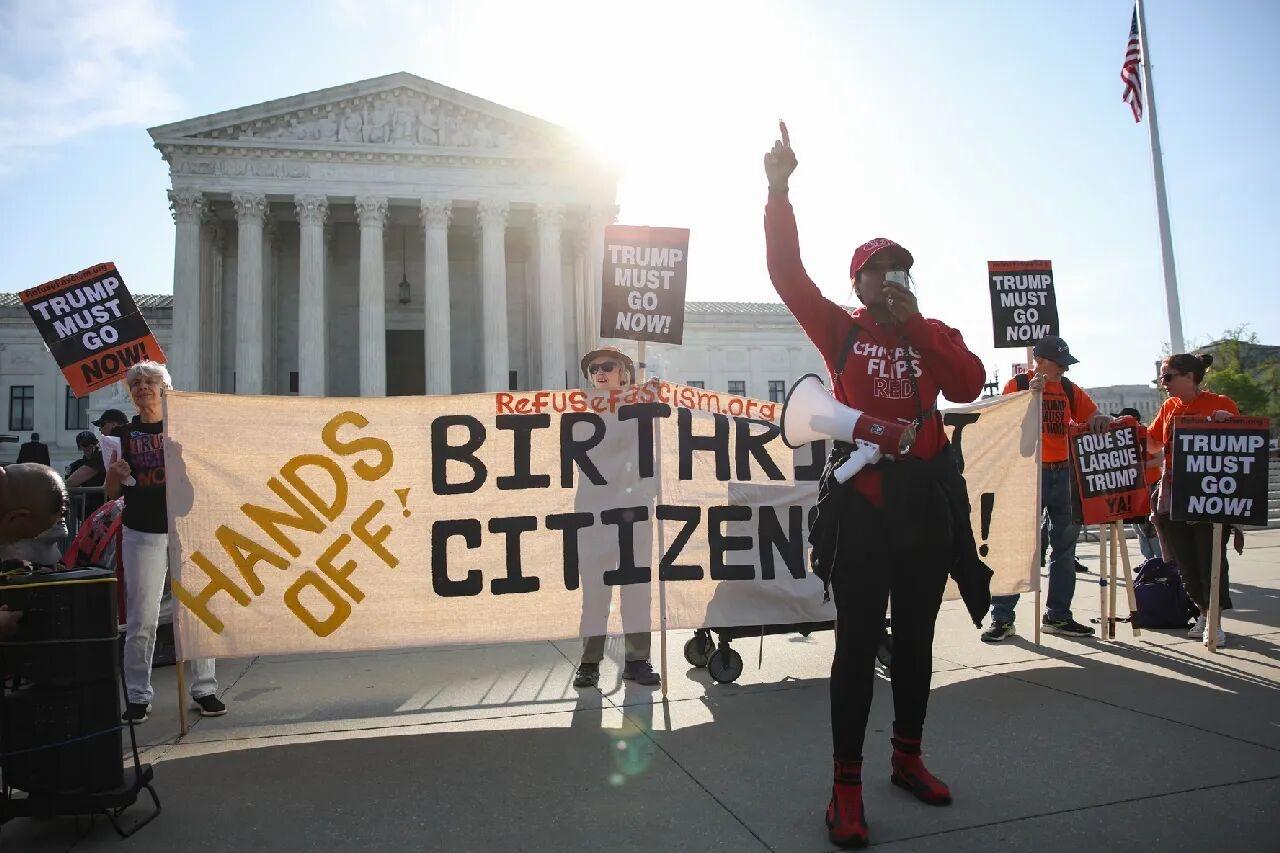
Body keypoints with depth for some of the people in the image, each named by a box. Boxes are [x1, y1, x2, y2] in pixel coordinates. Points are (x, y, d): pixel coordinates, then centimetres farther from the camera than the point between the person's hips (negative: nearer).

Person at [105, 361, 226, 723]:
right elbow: (112, 494, 9)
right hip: (142, 533, 1)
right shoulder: (124, 434, 8)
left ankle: (204, 688, 12)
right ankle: (138, 696, 12)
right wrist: (114, 475, -9)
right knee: (141, 618, 1)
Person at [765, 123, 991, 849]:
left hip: (928, 499, 4)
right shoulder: (841, 330, 4)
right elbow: (787, 272, -8)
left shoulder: (936, 333, 12)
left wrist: (915, 323, -7)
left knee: (916, 637, 14)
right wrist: (780, 190, -15)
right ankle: (847, 787, 4)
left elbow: (969, 386, -6)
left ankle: (909, 758, 30)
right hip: (862, 499, -4)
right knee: (859, 643, -3)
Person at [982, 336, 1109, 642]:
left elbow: (1092, 416, 18)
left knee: (1065, 545, 9)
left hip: (1064, 472, 6)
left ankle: (1058, 616, 19)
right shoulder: (1018, 384, -3)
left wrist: (1099, 419, -5)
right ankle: (1001, 617, -2)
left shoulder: (1068, 388, 12)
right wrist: (1032, 393, -22)